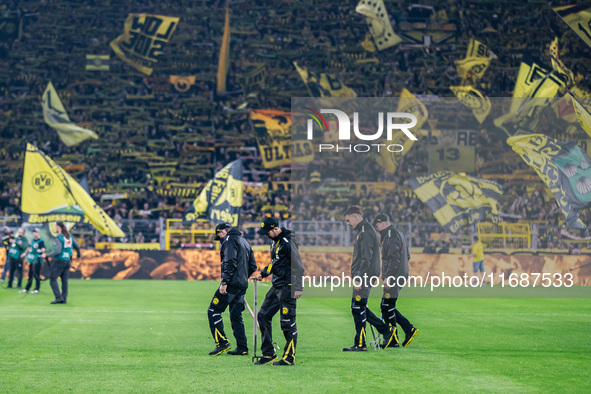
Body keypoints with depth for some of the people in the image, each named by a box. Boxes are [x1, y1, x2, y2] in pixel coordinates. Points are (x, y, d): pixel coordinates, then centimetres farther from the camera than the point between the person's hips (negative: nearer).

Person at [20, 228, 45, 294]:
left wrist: (40, 250, -45)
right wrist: (26, 253, 35)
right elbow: (29, 248, 27)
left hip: (37, 260, -8)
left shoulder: (40, 241, -10)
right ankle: (27, 289, 21)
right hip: (31, 260, 8)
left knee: (36, 275, -5)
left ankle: (37, 289, 3)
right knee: (30, 275, 14)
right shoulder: (32, 240, 14)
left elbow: (43, 249, -24)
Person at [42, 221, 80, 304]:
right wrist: (79, 255, 33)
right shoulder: (70, 236, 7)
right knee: (65, 280, 10)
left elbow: (58, 251, -23)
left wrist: (46, 255, -16)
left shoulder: (59, 238, -15)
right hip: (68, 261, 7)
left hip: (59, 261, -7)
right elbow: (77, 247, 15)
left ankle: (59, 297, -10)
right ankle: (64, 299, 10)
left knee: (53, 279, -1)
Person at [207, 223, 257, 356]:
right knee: (236, 315, 11)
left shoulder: (229, 240, -4)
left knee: (213, 311, -6)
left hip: (232, 284, -9)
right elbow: (253, 266, 22)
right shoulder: (245, 242, 23)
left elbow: (230, 263, -17)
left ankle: (222, 342, -14)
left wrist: (224, 282, -21)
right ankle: (242, 348, 6)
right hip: (243, 285, 9)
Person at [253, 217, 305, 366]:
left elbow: (298, 266, -18)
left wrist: (298, 288, -22)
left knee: (287, 322, -6)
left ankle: (289, 358, 1)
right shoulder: (275, 242, 14)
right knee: (263, 315, 10)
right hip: (277, 286, 10)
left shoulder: (288, 242, -16)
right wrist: (263, 273, 19)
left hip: (287, 287, -10)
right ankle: (268, 354, 15)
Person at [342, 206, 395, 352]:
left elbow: (366, 258, -21)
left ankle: (360, 344, -1)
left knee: (358, 308, -6)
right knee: (359, 308, 14)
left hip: (364, 277, -10)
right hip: (363, 277, 10)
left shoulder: (366, 231, -15)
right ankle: (387, 330, 18)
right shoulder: (363, 230, 18)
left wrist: (359, 279, -23)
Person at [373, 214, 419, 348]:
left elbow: (394, 258, -21)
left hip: (393, 278, -11)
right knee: (386, 306, 13)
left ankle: (393, 340, -3)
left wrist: (388, 276, -23)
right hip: (401, 276, 11)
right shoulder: (398, 233, 20)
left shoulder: (391, 235, -13)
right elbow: (407, 255, 24)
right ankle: (409, 329, 10)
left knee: (387, 307, -6)